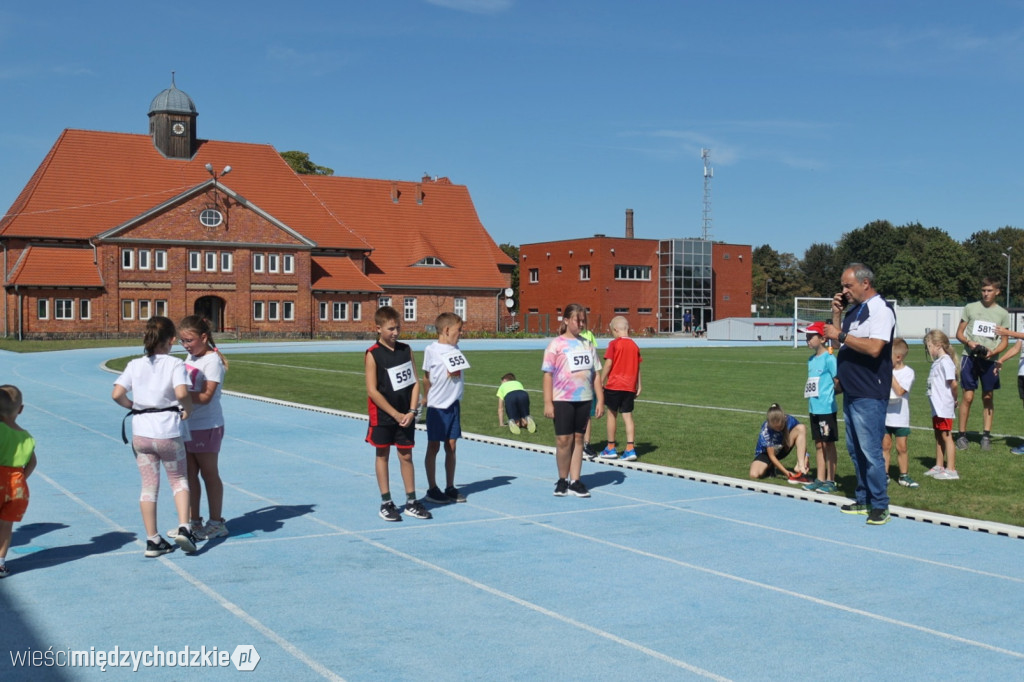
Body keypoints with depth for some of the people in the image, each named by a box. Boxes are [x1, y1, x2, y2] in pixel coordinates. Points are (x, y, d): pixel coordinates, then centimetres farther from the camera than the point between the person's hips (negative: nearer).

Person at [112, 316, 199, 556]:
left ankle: (153, 540, 14)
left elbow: (117, 394, -5)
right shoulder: (175, 364, -7)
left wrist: (133, 407, 12)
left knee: (149, 486, 12)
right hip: (168, 431, -3)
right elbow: (181, 393, -23)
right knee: (179, 480, 16)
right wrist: (187, 409, -5)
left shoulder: (135, 365, 4)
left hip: (141, 431, 3)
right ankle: (184, 527, -1)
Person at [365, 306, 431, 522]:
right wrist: (395, 414, -14)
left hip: (405, 414, 4)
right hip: (383, 415, -4)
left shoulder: (406, 349, 3)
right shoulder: (373, 354, -11)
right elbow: (372, 391, -14)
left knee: (406, 456, 9)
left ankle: (411, 502, 15)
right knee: (382, 455, 7)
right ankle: (386, 503, 14)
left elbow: (415, 381, 3)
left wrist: (411, 411, -7)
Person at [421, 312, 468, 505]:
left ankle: (450, 488, 18)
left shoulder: (455, 349, 8)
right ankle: (432, 489, 12)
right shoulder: (431, 350, -9)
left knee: (451, 447, 9)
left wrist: (455, 373, 2)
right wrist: (426, 397, 1)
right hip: (437, 406, -5)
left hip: (454, 404, 5)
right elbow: (427, 377, -2)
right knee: (433, 447, 4)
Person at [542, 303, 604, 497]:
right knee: (563, 440, -2)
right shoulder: (556, 344, -3)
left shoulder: (587, 344, 10)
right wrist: (548, 403, -11)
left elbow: (596, 373, 12)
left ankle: (575, 482, 13)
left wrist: (600, 400, 7)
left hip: (584, 400, 4)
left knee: (578, 439, 7)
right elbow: (548, 374, -6)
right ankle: (562, 480, 15)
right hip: (562, 400, -4)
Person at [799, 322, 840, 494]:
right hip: (814, 408, 8)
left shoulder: (829, 359, -13)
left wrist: (827, 393, -4)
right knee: (818, 444, 13)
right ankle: (820, 479, 20)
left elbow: (838, 383, -13)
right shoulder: (811, 360, 12)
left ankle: (830, 481, 8)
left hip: (826, 409, -8)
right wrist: (808, 392, 5)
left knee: (828, 444, 0)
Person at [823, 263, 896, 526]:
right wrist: (836, 314, 5)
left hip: (869, 395, -10)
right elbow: (841, 340, 17)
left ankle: (880, 506, 2)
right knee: (855, 449, 15)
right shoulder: (854, 310, 15)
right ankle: (863, 499, 24)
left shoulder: (880, 309, -14)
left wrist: (841, 336, -20)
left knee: (870, 450, -7)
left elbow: (874, 347, -25)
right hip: (851, 393, 10)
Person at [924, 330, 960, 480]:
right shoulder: (937, 361, 13)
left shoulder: (945, 361, -16)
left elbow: (953, 384, -22)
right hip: (937, 406, 10)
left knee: (946, 436, -5)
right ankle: (939, 466, 28)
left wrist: (953, 399, -8)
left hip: (944, 407, -10)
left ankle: (951, 470, -1)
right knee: (938, 436, 17)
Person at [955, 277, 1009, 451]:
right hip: (970, 357, -2)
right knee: (968, 397, -5)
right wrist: (969, 342, -12)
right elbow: (959, 333, 8)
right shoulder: (970, 308, 5)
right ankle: (962, 435, 3)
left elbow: (1004, 341, 10)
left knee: (988, 397, 6)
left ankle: (986, 435, 14)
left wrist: (993, 352, -10)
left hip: (989, 360, 2)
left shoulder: (1002, 314, 8)